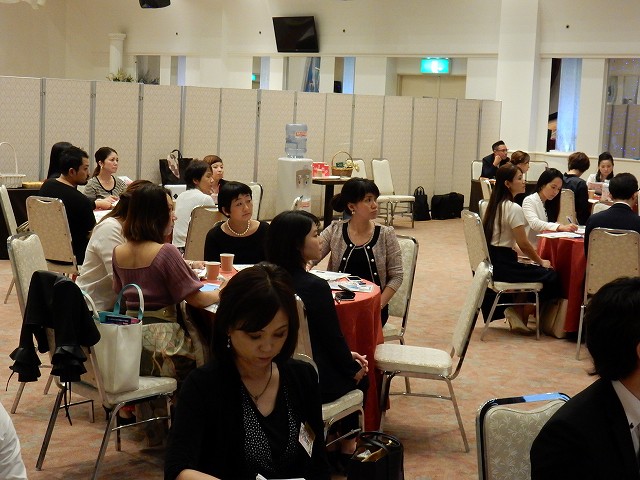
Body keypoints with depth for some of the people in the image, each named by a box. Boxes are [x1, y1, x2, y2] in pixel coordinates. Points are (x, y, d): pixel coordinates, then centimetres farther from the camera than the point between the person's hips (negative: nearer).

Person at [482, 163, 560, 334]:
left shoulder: (495, 204, 12)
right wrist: (541, 261, 5)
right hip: (503, 265, -9)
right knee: (552, 278, -4)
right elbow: (523, 244, -13)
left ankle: (517, 309, 12)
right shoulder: (513, 208, -15)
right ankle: (521, 313, 3)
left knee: (540, 271, 20)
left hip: (492, 262, 9)